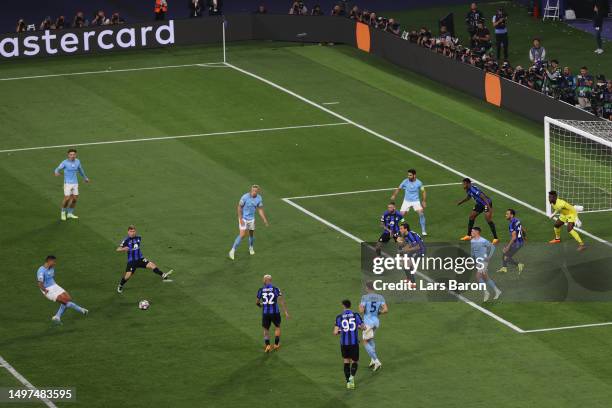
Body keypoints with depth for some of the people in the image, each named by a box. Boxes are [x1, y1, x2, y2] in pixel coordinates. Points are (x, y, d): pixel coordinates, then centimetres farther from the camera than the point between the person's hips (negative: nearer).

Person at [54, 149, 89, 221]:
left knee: (75, 199, 6)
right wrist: (56, 173, -42)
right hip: (67, 183, -5)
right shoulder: (65, 162, -14)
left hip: (75, 183, 5)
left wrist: (85, 178, 32)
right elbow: (57, 169, -15)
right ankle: (63, 212, 18)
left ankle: (70, 214, 24)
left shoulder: (77, 161, 0)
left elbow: (80, 170, 19)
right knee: (67, 199, -8)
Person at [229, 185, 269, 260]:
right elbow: (239, 207, -14)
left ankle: (251, 248, 40)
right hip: (243, 218, -5)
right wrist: (240, 219, -19)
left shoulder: (259, 198, -6)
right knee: (242, 235, -13)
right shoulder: (245, 197, -22)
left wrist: (265, 220, 3)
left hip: (251, 219, 5)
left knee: (251, 234, 14)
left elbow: (260, 210, 5)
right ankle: (233, 250, -5)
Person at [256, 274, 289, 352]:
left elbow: (257, 302, 10)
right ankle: (276, 344, 25)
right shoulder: (275, 289, -5)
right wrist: (286, 312, -10)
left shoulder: (261, 290, 0)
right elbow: (281, 301, -10)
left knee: (266, 330, 17)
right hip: (275, 312, -1)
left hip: (265, 313, 1)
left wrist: (260, 305, 33)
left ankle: (267, 345, -1)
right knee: (277, 327, 24)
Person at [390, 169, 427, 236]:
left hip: (416, 201, -1)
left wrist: (424, 201, -4)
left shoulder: (419, 183, -10)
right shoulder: (405, 182, -10)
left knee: (421, 213, -19)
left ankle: (423, 231, -8)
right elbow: (398, 189, 1)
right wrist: (394, 195, -16)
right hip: (406, 201, 1)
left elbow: (423, 191, 3)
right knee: (401, 215, -9)